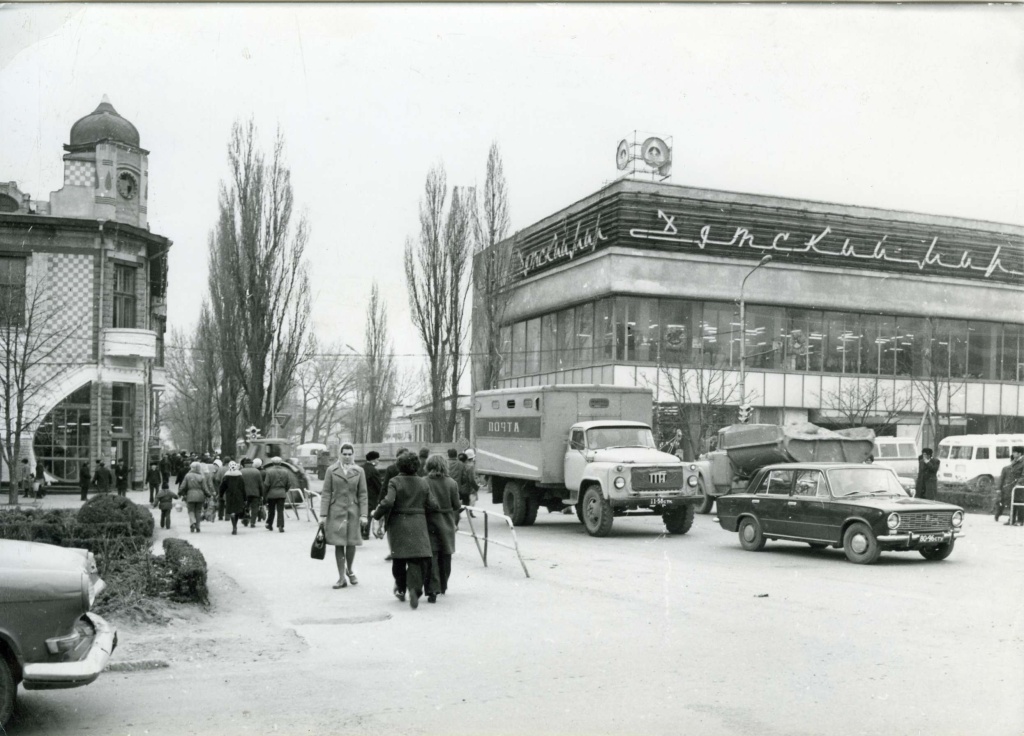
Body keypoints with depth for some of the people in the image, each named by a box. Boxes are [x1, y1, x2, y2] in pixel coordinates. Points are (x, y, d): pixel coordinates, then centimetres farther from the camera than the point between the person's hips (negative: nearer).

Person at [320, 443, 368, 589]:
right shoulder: (332, 470, 3)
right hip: (336, 512, -1)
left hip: (353, 511, 1)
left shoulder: (359, 471, 5)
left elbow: (362, 494, 4)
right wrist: (323, 514, -3)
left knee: (351, 543, 1)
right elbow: (326, 493, 3)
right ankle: (342, 578, 9)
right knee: (338, 544, 0)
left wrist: (364, 514, -3)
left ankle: (349, 570, 28)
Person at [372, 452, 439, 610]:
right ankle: (415, 588, -20)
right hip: (418, 525, 1)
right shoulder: (423, 483, 4)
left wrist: (377, 515, -4)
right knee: (418, 559, -1)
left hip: (398, 524, -1)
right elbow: (432, 505, 1)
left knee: (399, 559, 15)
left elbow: (388, 502, -19)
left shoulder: (395, 482, -6)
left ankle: (401, 589, 28)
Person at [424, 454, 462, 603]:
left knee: (431, 557, -1)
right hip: (446, 524, 2)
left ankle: (432, 591, -11)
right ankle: (442, 587, 33)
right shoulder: (451, 483, -5)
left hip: (429, 523, -2)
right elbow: (456, 506, 0)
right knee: (445, 556, 18)